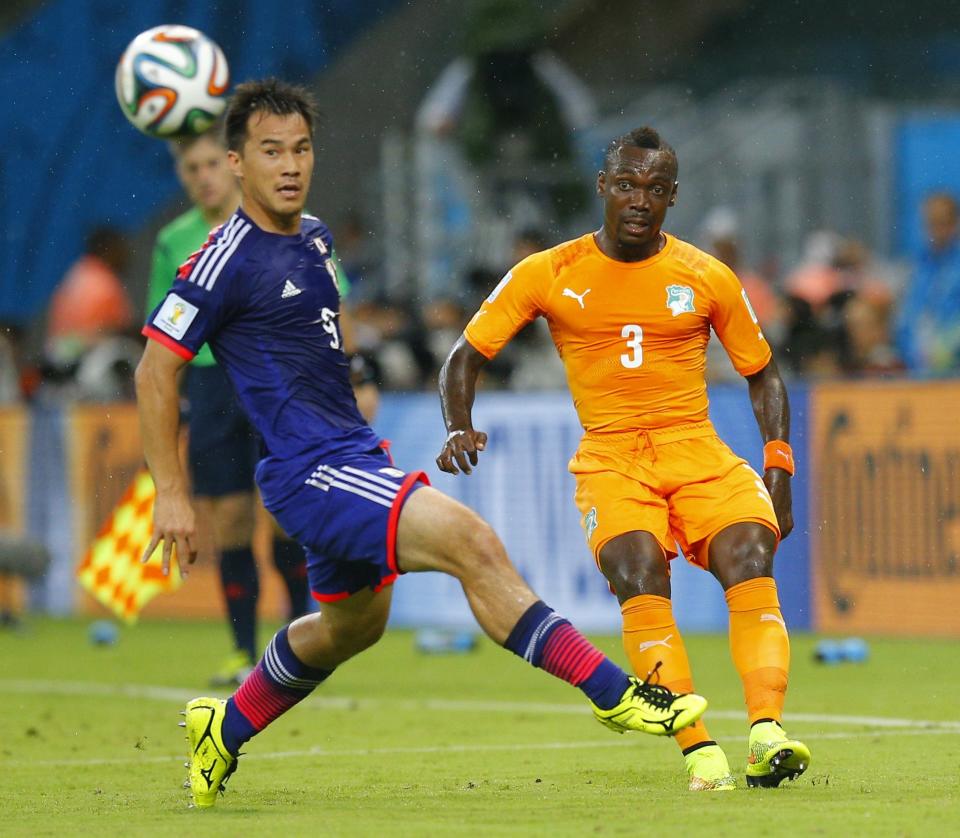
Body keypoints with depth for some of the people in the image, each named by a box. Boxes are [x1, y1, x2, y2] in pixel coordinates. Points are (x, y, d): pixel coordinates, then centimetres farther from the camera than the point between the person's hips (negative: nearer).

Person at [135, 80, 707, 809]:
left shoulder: (314, 238, 12)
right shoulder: (231, 257, -14)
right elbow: (156, 369, -12)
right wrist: (172, 494, -13)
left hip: (353, 457, 10)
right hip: (309, 472, -10)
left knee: (351, 626, 24)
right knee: (471, 541, -23)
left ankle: (224, 729, 42)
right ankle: (614, 693, -22)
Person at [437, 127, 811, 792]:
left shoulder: (708, 279, 7)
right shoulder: (548, 276, 4)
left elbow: (763, 374, 18)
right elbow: (465, 357, 10)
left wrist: (779, 469, 5)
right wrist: (459, 430, -10)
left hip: (698, 452, 1)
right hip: (610, 457, -1)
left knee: (751, 558, -26)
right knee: (639, 574, -28)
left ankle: (768, 734, -37)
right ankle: (699, 752, -30)